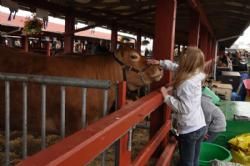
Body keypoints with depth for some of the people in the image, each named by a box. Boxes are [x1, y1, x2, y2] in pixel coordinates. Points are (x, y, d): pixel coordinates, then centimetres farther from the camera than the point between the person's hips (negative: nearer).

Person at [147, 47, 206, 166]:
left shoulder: (187, 83, -25)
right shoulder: (195, 76, 3)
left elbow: (184, 108, -27)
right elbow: (176, 67, 19)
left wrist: (167, 97, -21)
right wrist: (160, 62, 21)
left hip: (189, 130, -8)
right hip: (200, 126, 8)